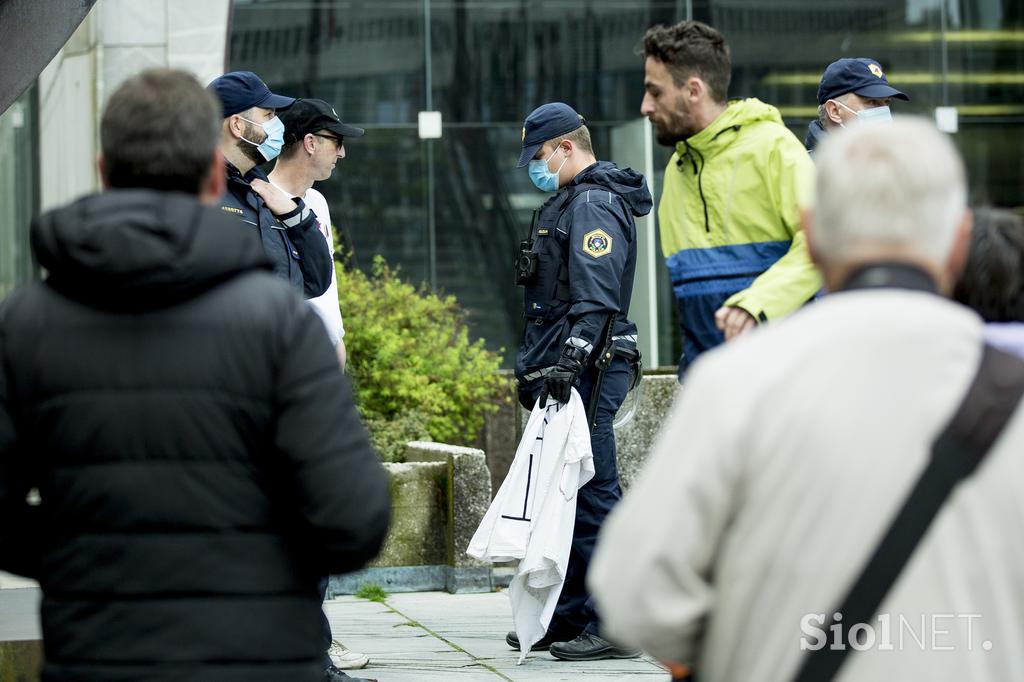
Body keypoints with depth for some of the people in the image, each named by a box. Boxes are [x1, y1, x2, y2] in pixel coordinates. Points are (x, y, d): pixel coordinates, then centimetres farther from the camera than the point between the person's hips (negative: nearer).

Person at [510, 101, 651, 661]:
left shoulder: (595, 205, -11)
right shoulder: (568, 204, 22)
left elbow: (596, 297, -22)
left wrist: (567, 363, -29)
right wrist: (532, 367, 26)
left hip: (587, 374, -11)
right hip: (564, 375, 11)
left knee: (593, 496, -10)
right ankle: (567, 619, 20)